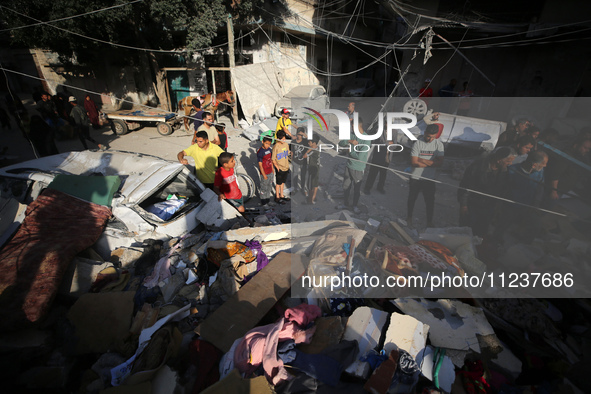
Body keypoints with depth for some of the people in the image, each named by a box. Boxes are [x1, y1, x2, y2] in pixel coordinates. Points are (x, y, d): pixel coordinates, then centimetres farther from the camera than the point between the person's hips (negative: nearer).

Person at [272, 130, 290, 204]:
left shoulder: (286, 144, 0)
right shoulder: (276, 147, -20)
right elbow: (273, 159, -15)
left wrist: (287, 165, 11)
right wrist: (277, 167, -14)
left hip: (286, 167, 6)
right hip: (279, 168, -6)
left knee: (283, 182, 19)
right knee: (278, 183, 8)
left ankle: (281, 195, 36)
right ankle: (277, 198, 23)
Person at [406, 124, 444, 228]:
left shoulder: (439, 144, -2)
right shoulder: (417, 143, -10)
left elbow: (440, 163, -11)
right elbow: (414, 162, -17)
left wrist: (422, 160, -16)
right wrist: (431, 163, -13)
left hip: (430, 178, 1)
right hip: (415, 177, -1)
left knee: (430, 201, 7)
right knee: (412, 199, 14)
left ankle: (429, 222, 24)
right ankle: (409, 218, 35)